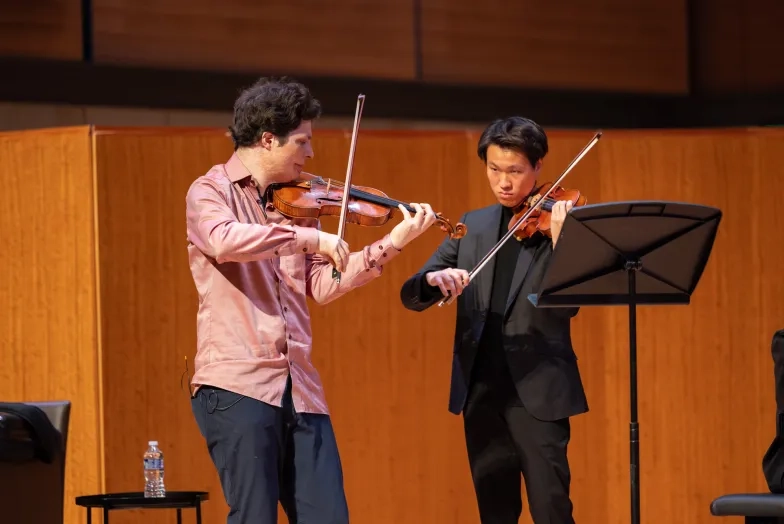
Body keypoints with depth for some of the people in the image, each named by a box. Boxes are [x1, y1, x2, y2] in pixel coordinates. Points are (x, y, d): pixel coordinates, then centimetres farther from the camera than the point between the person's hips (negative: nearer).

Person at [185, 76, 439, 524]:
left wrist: (390, 245, 6)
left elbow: (322, 286, 12)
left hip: (299, 387, 6)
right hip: (237, 385, -6)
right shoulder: (210, 191, 0)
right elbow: (224, 240, -23)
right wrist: (309, 237, -23)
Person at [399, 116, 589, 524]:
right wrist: (433, 279, -16)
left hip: (537, 389, -5)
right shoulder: (473, 226, 12)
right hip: (481, 390, 5)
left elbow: (567, 307, -13)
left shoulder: (563, 224, -1)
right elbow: (411, 297, 8)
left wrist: (559, 241, -28)